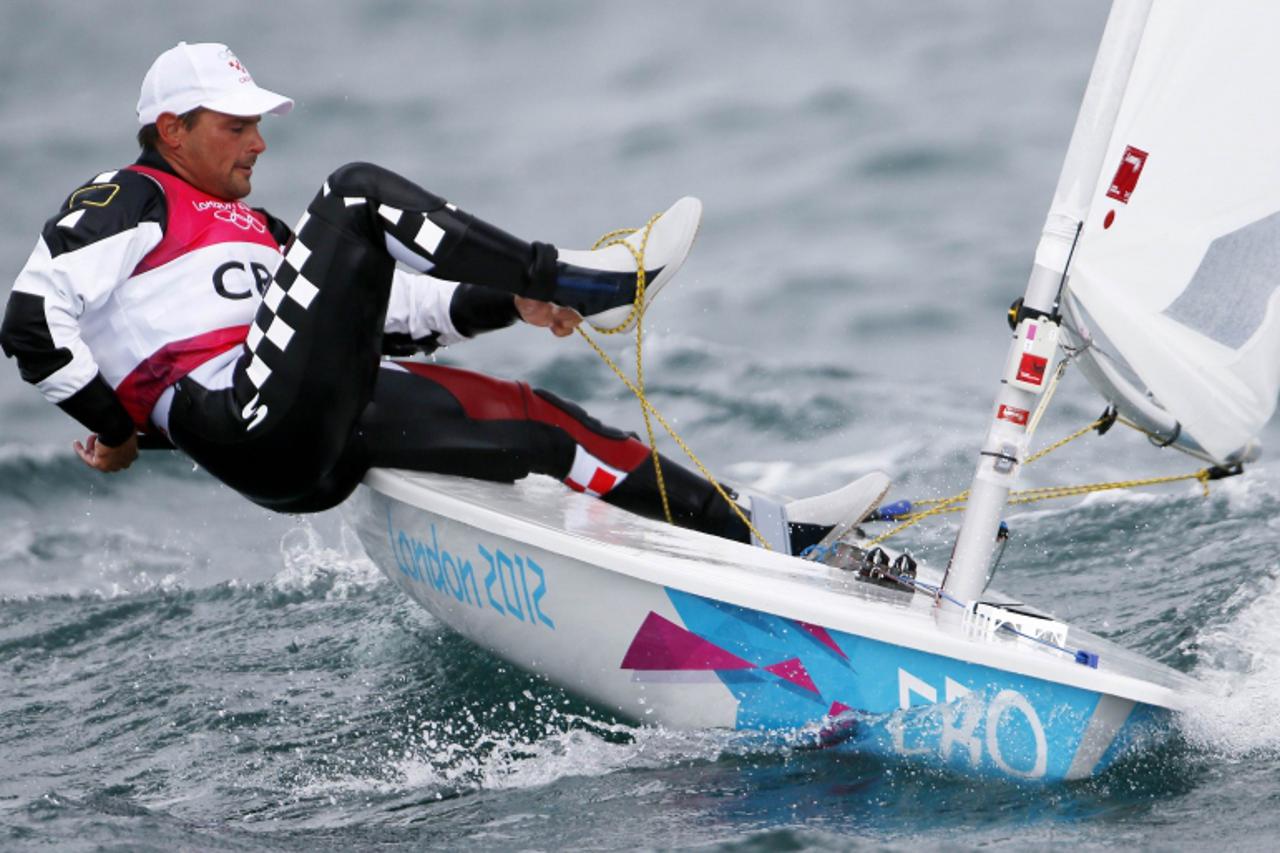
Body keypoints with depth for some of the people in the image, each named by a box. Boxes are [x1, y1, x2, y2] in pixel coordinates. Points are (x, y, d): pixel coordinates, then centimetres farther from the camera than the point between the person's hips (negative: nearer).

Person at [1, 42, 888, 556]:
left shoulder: (256, 230, 32)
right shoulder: (124, 201, 8)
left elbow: (380, 314, 26)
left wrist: (505, 302, 12)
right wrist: (116, 424, -5)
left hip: (326, 442, 9)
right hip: (253, 424, -9)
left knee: (536, 419, 0)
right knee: (358, 194, -15)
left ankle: (759, 532, 1)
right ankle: (578, 280, -18)